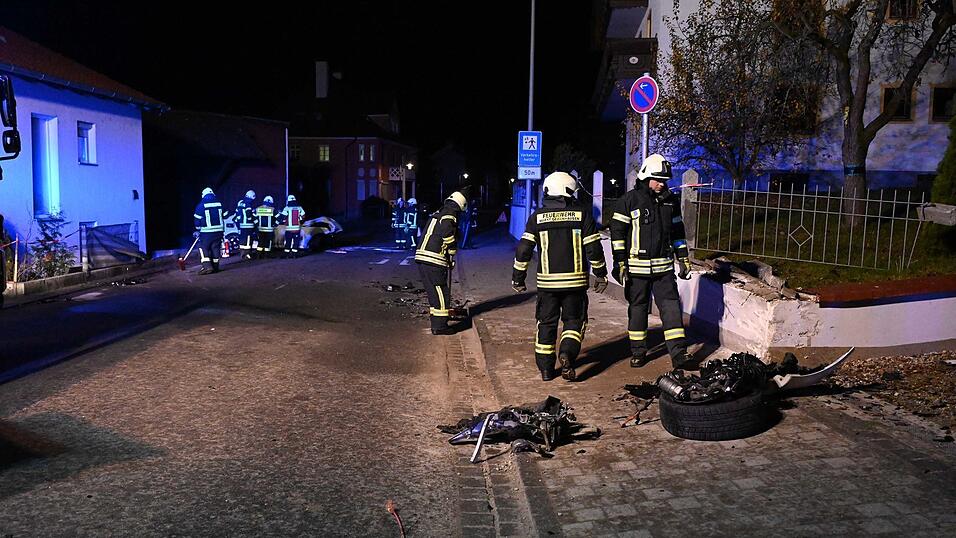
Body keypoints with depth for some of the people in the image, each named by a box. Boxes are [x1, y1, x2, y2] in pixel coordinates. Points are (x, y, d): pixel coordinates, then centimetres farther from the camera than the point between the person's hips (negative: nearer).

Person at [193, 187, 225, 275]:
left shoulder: (201, 205, -7)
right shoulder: (219, 204, 6)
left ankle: (207, 266, -13)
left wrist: (198, 229, 15)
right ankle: (215, 267, 12)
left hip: (206, 232, -4)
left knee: (203, 248, 1)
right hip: (219, 230, 4)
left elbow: (197, 219, -1)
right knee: (215, 248, 11)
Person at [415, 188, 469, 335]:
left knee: (434, 292, 17)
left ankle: (436, 323, 23)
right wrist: (452, 258, 2)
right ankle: (440, 326, 0)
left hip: (422, 257, 9)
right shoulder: (449, 218, -10)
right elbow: (450, 240, -16)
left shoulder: (438, 214, 19)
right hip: (434, 262, -9)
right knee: (441, 294, -2)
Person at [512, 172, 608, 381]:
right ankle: (567, 353, -12)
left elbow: (523, 249, -1)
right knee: (573, 320, 13)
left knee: (547, 323, 12)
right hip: (575, 281, -1)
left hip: (547, 281, 1)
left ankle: (545, 368, 14)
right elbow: (593, 249, -2)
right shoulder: (582, 215, -1)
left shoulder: (537, 217, 1)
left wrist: (518, 278, 8)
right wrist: (601, 275, 9)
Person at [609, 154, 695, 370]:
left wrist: (684, 259, 17)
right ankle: (638, 352, 20)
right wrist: (619, 263, -10)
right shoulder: (630, 200, -6)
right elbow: (617, 232, -6)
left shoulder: (670, 200, 10)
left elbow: (677, 232, 20)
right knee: (638, 308, 7)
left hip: (664, 266, 4)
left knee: (671, 306, -1)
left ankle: (678, 354, 2)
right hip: (637, 267, -4)